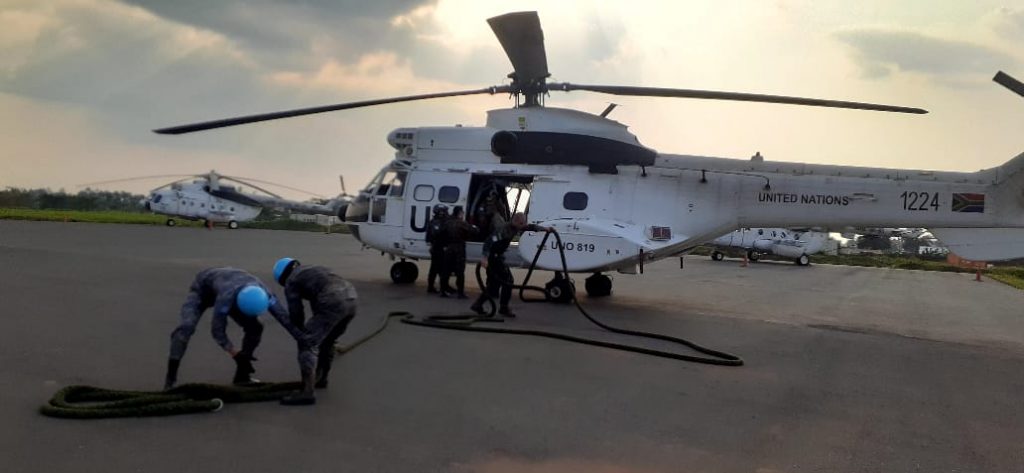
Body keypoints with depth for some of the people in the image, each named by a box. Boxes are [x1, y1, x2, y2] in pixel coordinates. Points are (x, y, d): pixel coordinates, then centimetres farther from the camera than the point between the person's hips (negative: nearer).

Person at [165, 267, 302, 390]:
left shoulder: (264, 295, -33)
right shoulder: (226, 297, -46)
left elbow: (285, 318, -31)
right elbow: (218, 331, -39)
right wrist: (236, 354, -43)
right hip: (202, 289, -5)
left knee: (255, 328, -9)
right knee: (187, 326, -29)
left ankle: (242, 375, 2)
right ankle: (170, 377, -22)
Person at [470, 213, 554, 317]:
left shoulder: (515, 227, 3)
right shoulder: (504, 230, -24)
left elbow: (530, 227, 19)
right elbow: (489, 241, -33)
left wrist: (545, 228, 13)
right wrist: (485, 258, -41)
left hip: (499, 256, 9)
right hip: (493, 256, -9)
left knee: (494, 284, 12)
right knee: (508, 281, -9)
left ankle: (477, 305, 19)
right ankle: (503, 308, 1)